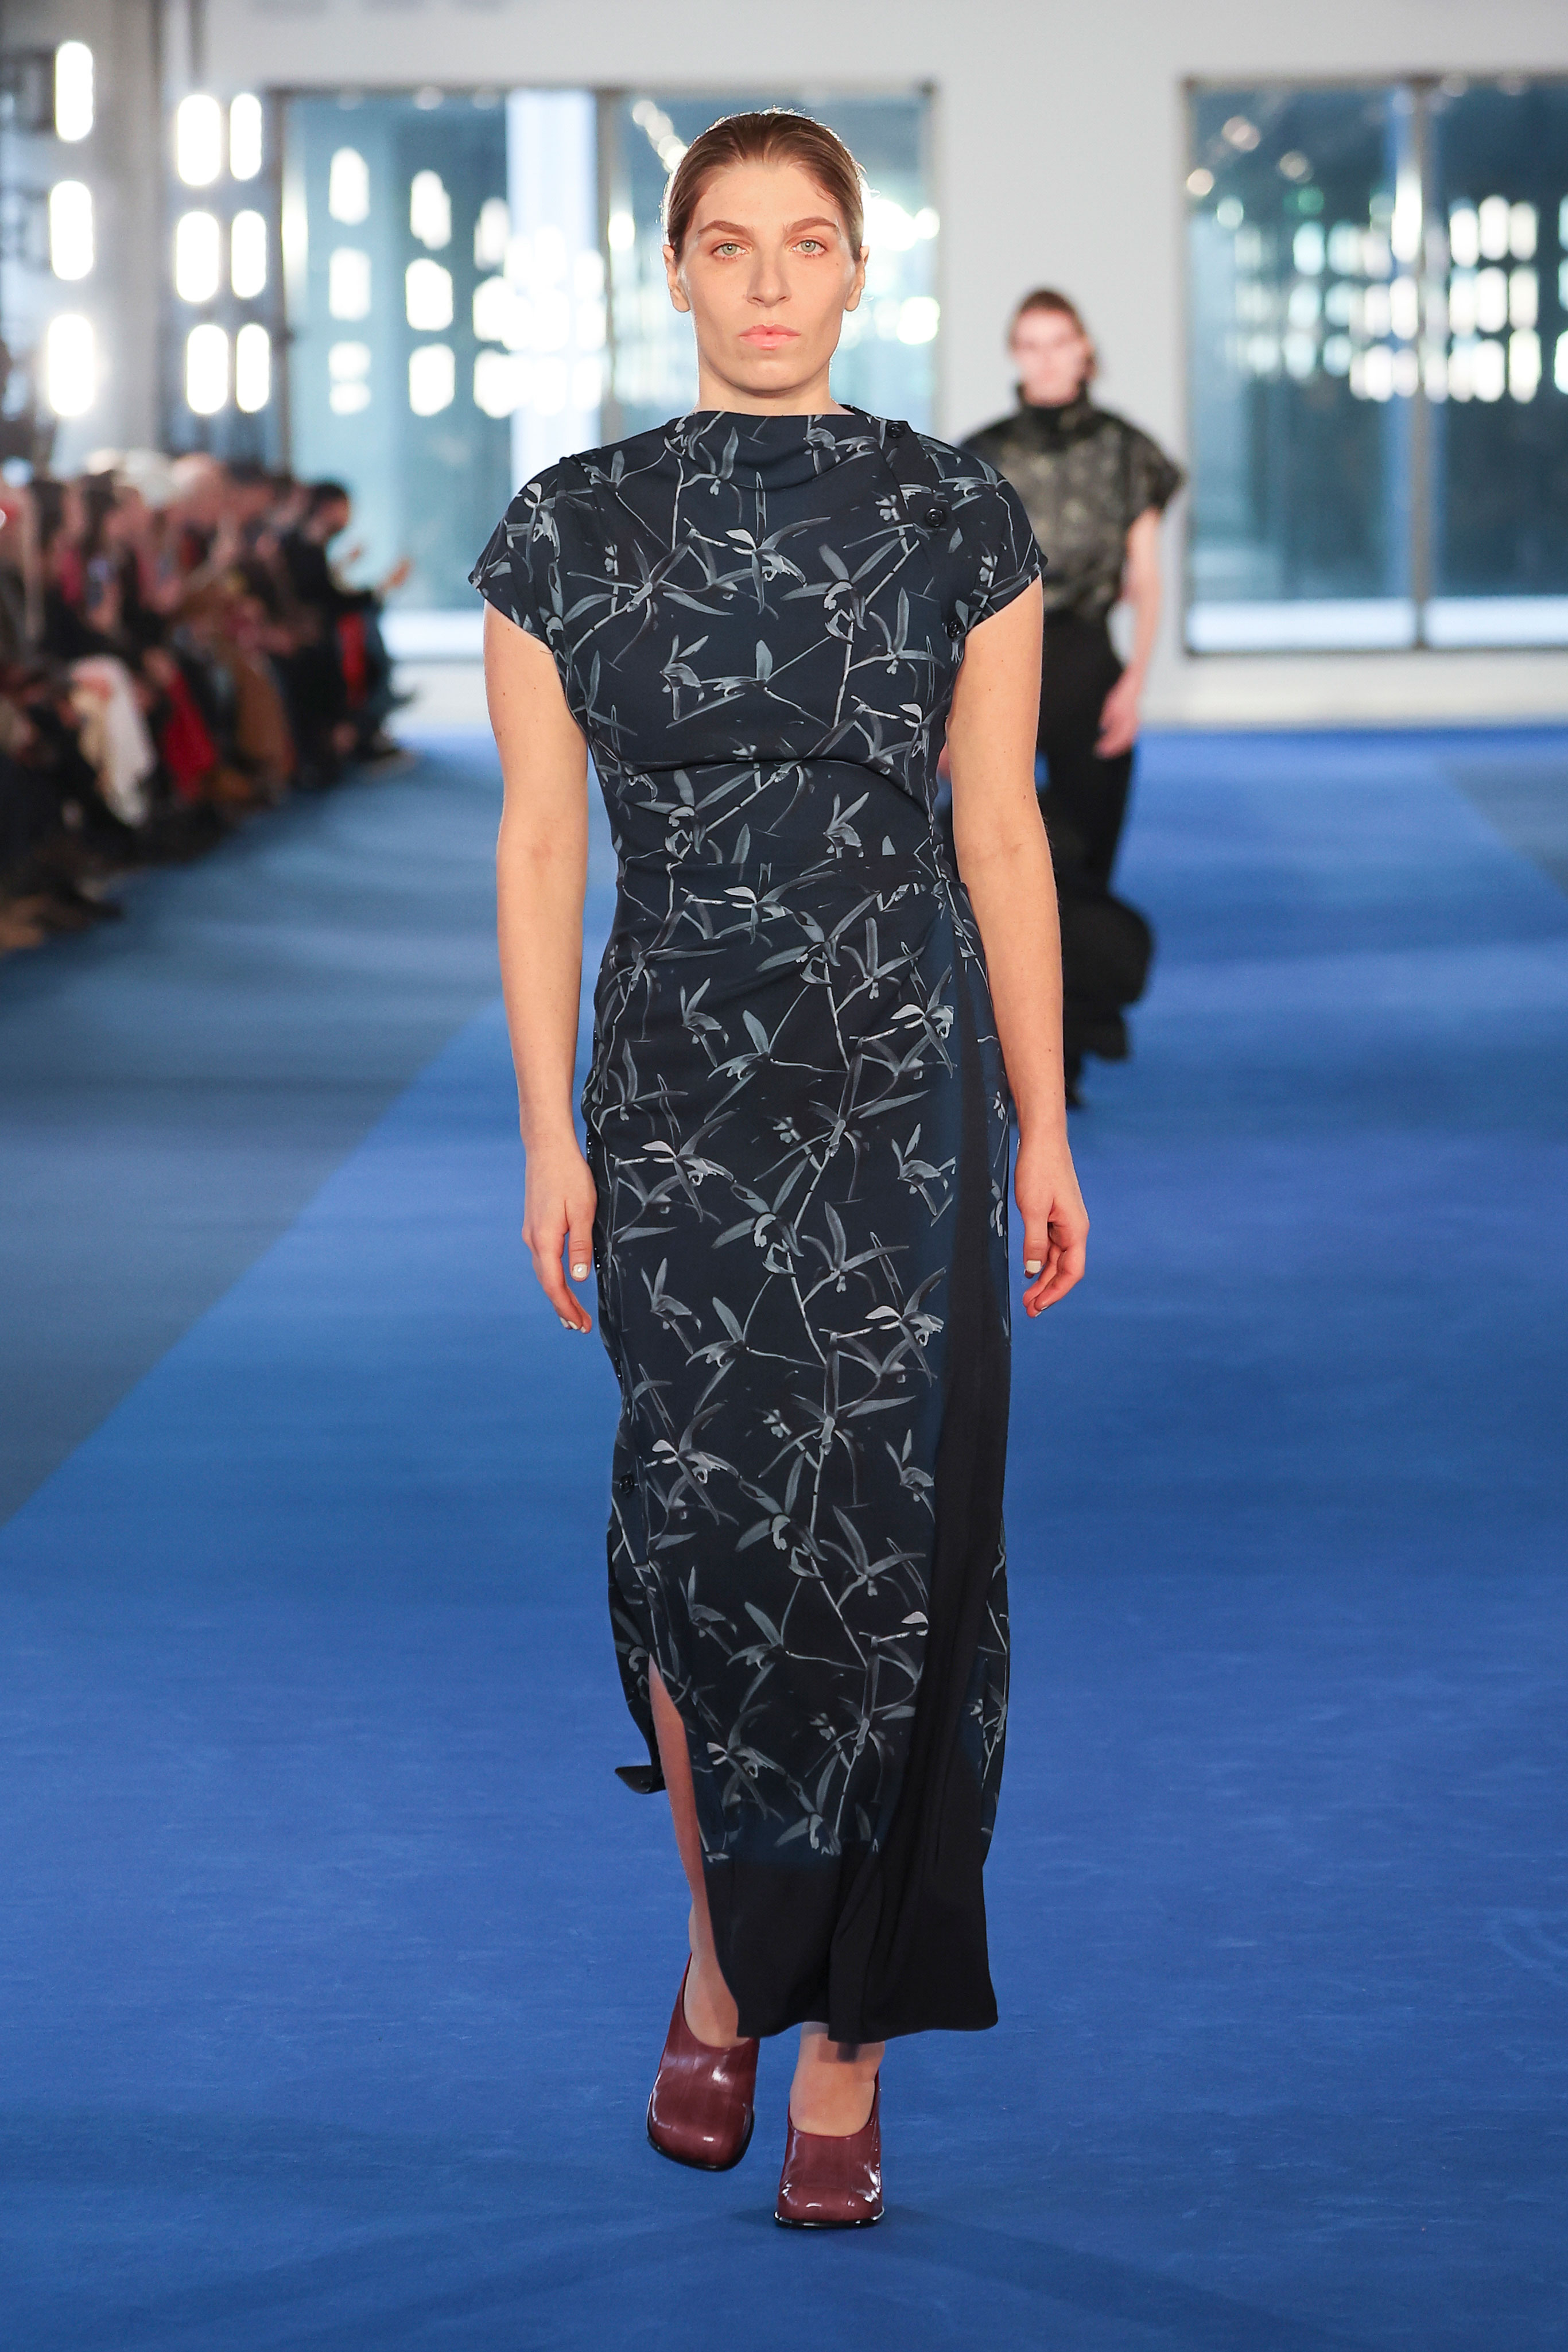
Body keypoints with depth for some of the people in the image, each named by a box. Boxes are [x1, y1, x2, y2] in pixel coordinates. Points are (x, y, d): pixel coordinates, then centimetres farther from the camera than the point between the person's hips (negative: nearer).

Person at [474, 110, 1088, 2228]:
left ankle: (846, 2036, 5)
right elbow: (539, 840, 3)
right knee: (703, 1535, -1)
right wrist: (549, 1134, -1)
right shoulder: (567, 530, 3)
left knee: (892, 1539, -4)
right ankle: (723, 1957, 23)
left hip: (904, 1095, 0)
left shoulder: (959, 519, 3)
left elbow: (1002, 828, 4)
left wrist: (1045, 1125, 3)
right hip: (676, 1088, 0)